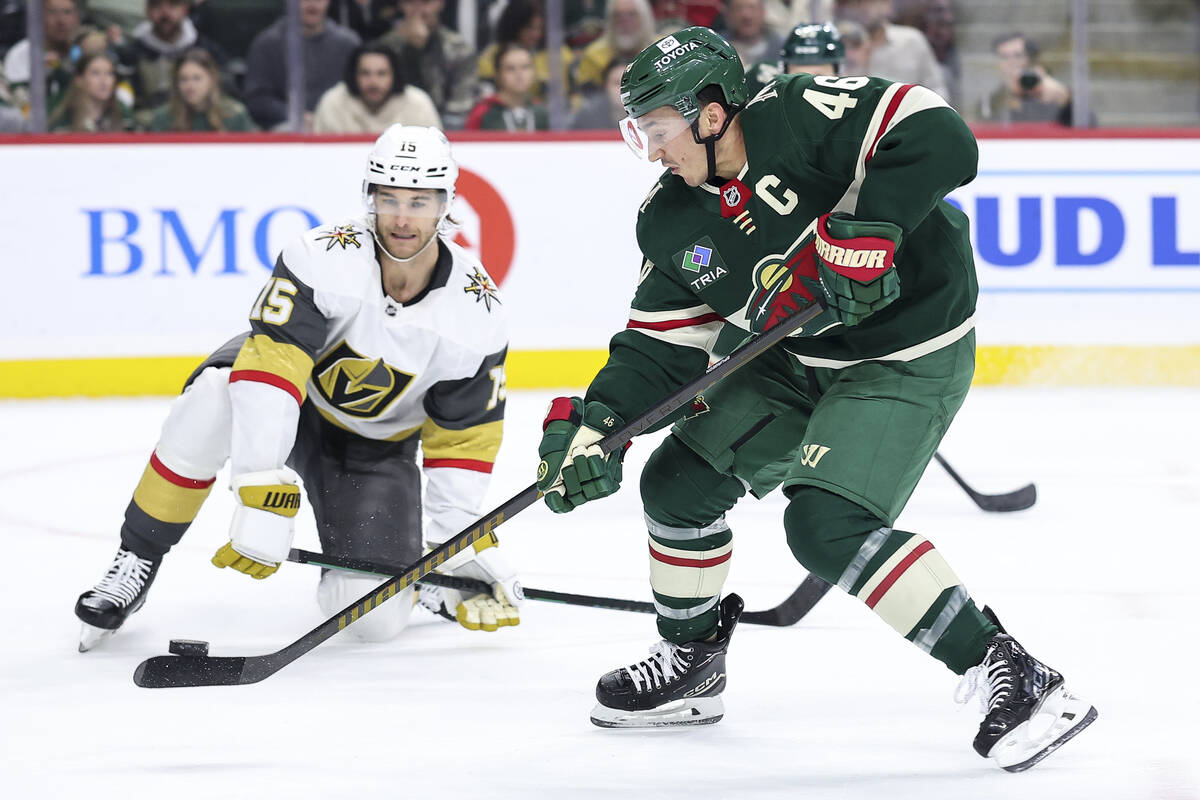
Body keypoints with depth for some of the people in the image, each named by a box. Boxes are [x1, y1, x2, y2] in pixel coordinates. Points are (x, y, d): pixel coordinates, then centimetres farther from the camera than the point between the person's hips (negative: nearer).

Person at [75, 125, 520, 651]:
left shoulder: (477, 315, -20)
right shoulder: (324, 258, -30)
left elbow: (463, 439, -9)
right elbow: (272, 365, -37)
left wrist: (461, 543, -14)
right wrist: (262, 492, -45)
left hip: (375, 443, 2)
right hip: (290, 401, -2)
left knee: (376, 618, -15)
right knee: (211, 402, -39)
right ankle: (137, 562, -22)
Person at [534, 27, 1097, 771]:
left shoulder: (799, 117, -25)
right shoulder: (672, 221, 0)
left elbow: (938, 138, -33)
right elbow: (664, 340, 2)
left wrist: (866, 233, -37)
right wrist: (597, 422, -12)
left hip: (909, 359, -9)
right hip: (794, 361, 9)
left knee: (828, 526, -23)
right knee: (680, 481, 10)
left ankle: (1014, 677, -21)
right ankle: (692, 663, 33)